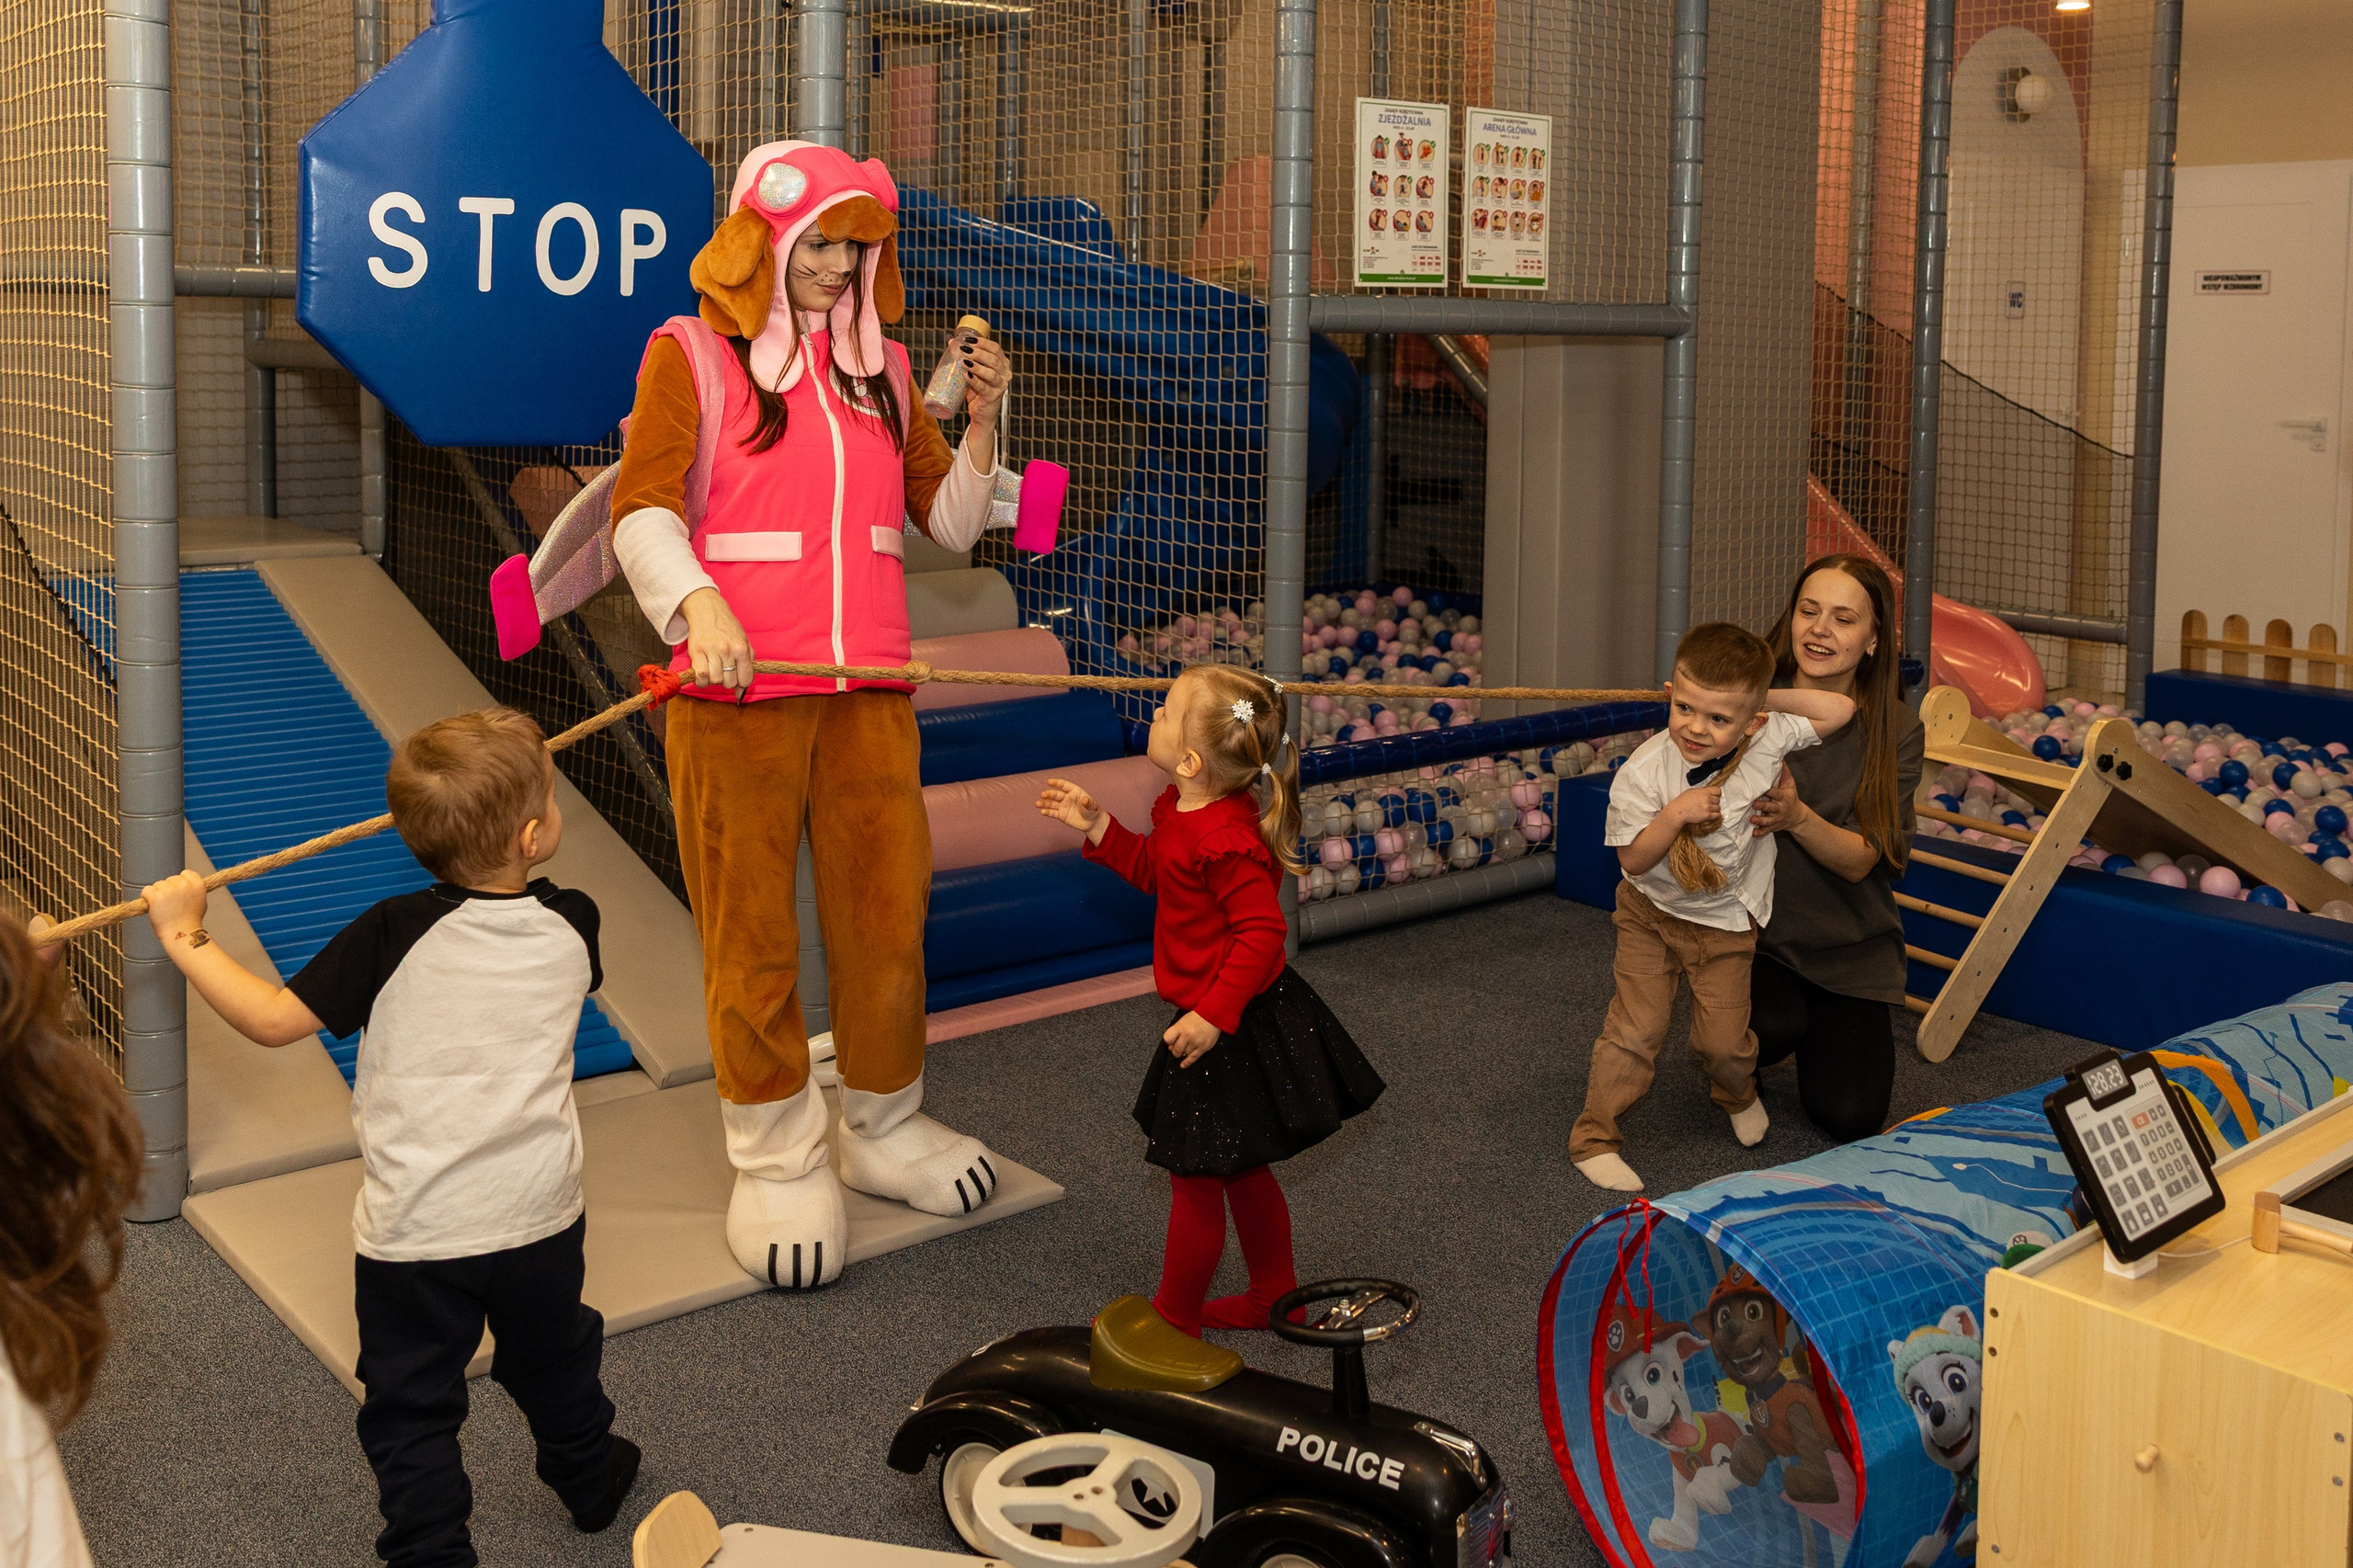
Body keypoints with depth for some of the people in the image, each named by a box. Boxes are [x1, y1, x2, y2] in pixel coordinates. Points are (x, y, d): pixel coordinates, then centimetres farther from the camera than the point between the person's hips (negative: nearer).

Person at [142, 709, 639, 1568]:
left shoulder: (394, 936, -20)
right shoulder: (571, 925, -9)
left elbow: (274, 1018, -18)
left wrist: (185, 935, -7)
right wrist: (496, 811, 21)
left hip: (413, 1232, -4)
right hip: (540, 1216, 4)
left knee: (411, 1411, 11)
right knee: (554, 1362, 29)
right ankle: (589, 1479, 50)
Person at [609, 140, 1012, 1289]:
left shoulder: (881, 366, 16)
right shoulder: (690, 353, 2)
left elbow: (949, 524, 15)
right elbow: (643, 508, -10)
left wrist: (981, 420, 0)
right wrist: (696, 604, -29)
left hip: (869, 681, 4)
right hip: (736, 681, -4)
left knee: (887, 902, 8)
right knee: (751, 922, 2)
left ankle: (884, 1127, 26)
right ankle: (774, 1159, 15)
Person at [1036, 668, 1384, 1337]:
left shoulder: (1226, 840, -29)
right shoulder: (1180, 811, 3)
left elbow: (1261, 934, -29)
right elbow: (1153, 868, 22)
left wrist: (1214, 1015, -31)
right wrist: (1098, 827, 13)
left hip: (1230, 1030, -10)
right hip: (1224, 1015, 10)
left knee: (1196, 1175, 5)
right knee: (1241, 1169, 22)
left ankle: (1174, 1316, 22)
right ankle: (1274, 1295, 37)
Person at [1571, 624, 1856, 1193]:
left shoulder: (1768, 740, -19)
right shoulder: (1643, 772, -24)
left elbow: (1841, 709, -12)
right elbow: (1634, 860, -18)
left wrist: (1771, 699, -17)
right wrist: (1676, 813, -34)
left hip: (1726, 921, 1)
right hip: (1651, 912, -1)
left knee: (1724, 1041, 6)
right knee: (1635, 1027, -5)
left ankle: (1737, 1096, 41)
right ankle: (1594, 1137, 8)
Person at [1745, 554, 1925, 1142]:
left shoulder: (1897, 731, -7)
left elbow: (1862, 860, -11)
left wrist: (1798, 817, -31)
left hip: (1849, 945, 2)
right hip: (1750, 927, -1)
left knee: (1849, 1117, -7)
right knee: (1774, 1026, -32)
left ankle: (1822, 1030, 27)